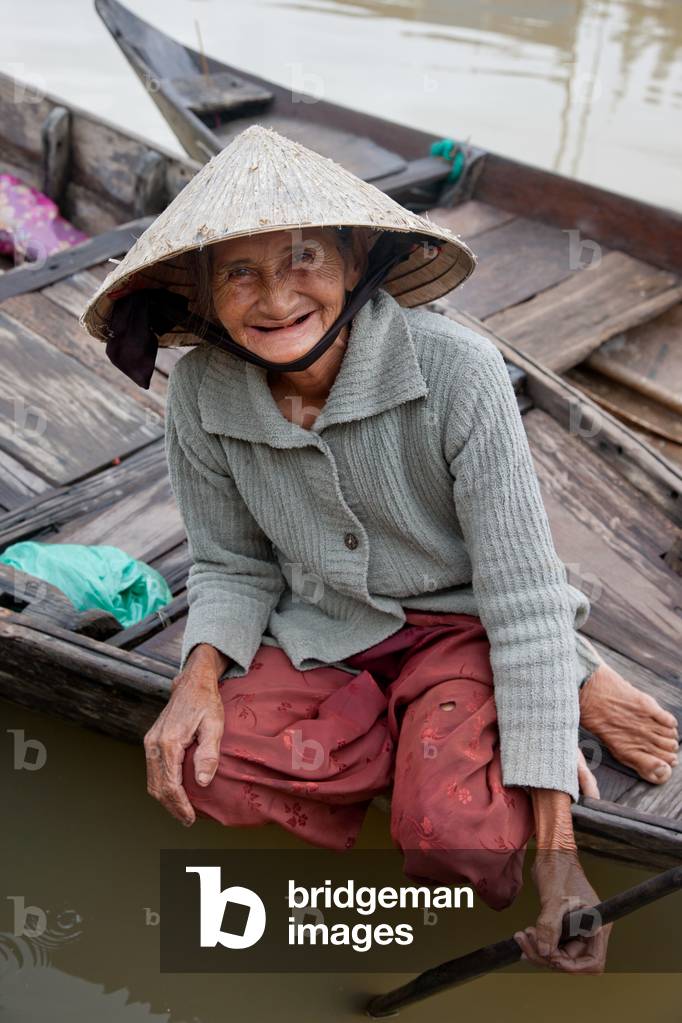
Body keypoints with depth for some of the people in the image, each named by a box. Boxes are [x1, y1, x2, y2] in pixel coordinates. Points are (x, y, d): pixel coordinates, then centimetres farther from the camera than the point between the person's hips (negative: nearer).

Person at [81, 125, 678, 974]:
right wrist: (200, 674, -20)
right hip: (325, 636, 5)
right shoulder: (204, 391, -12)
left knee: (462, 843, -28)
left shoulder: (457, 371, -24)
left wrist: (557, 856, -23)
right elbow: (231, 564, 3)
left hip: (461, 626, -4)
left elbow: (524, 599, -22)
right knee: (207, 771, -22)